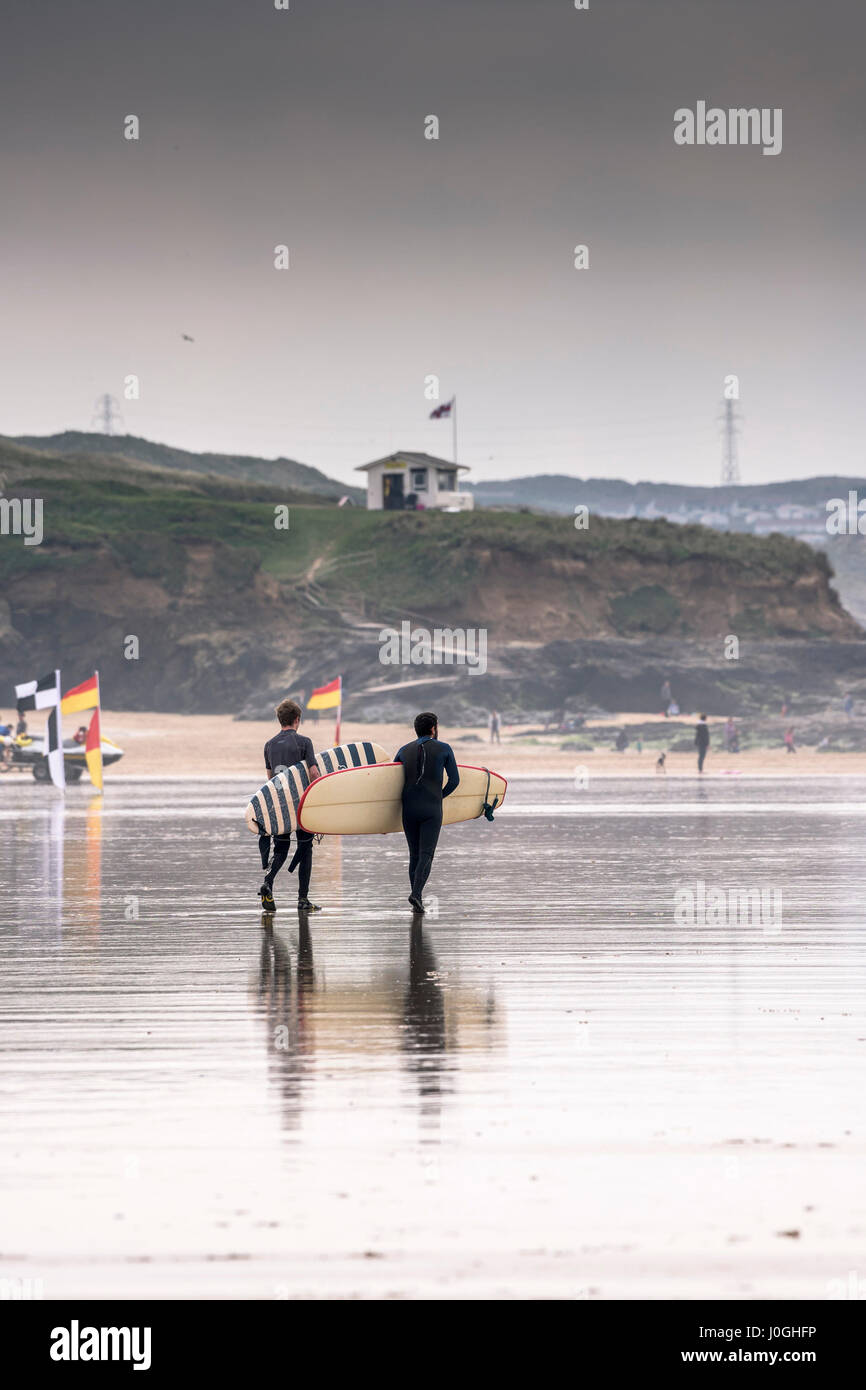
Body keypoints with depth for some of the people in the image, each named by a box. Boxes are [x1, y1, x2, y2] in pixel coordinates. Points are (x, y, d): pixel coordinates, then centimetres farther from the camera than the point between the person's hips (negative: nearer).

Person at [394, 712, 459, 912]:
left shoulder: (404, 751, 11)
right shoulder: (444, 749, 3)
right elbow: (454, 780, 4)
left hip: (409, 809, 3)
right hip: (432, 810, -3)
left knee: (415, 855, 11)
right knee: (426, 854, -4)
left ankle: (417, 899, 8)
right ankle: (416, 893, -23)